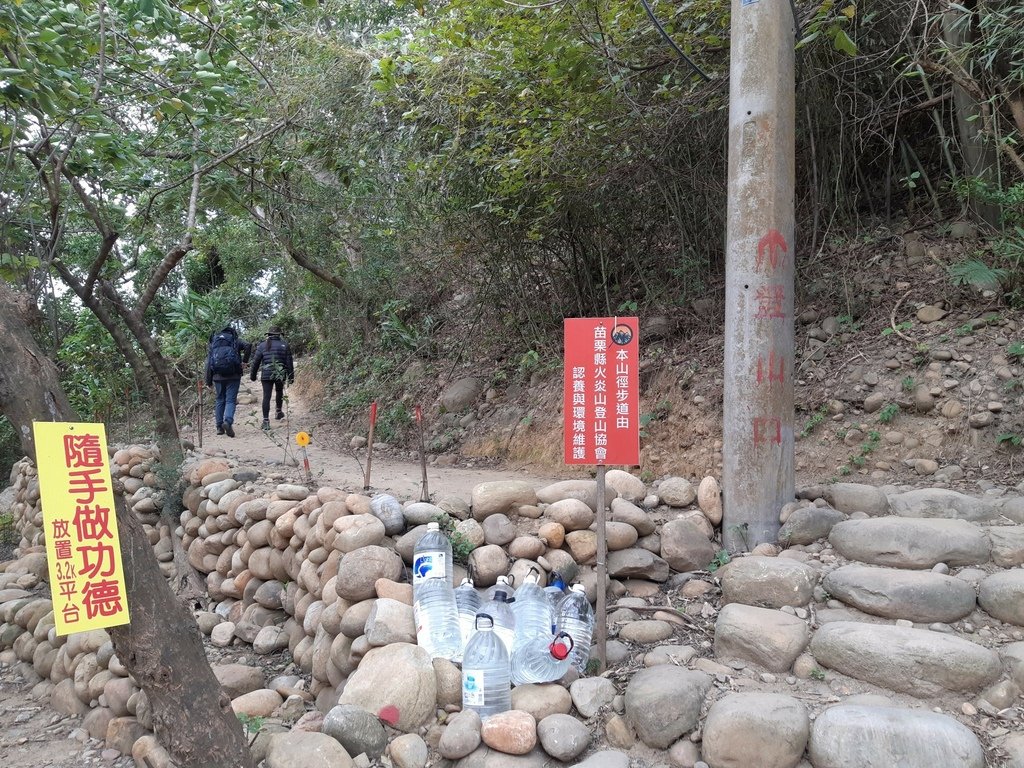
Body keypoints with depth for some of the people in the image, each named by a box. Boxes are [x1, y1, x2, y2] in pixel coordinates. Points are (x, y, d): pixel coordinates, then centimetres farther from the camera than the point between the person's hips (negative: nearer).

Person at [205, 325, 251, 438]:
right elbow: (248, 345, -15)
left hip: (218, 376, 3)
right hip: (233, 376, -3)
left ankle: (219, 427, 14)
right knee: (230, 400, -2)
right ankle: (228, 421, -25)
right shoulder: (235, 341, 7)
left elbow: (208, 364, 11)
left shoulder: (213, 343, 16)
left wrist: (209, 382, 12)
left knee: (220, 401, 14)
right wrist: (245, 360, -3)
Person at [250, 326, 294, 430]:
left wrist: (253, 375, 13)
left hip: (266, 375, -1)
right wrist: (291, 376, 7)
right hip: (280, 374, 1)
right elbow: (289, 362, 2)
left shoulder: (262, 345, 3)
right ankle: (279, 411, 34)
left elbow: (256, 361, 4)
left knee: (266, 397, -2)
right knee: (279, 391, 27)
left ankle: (266, 420, -8)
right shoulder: (284, 345, 3)